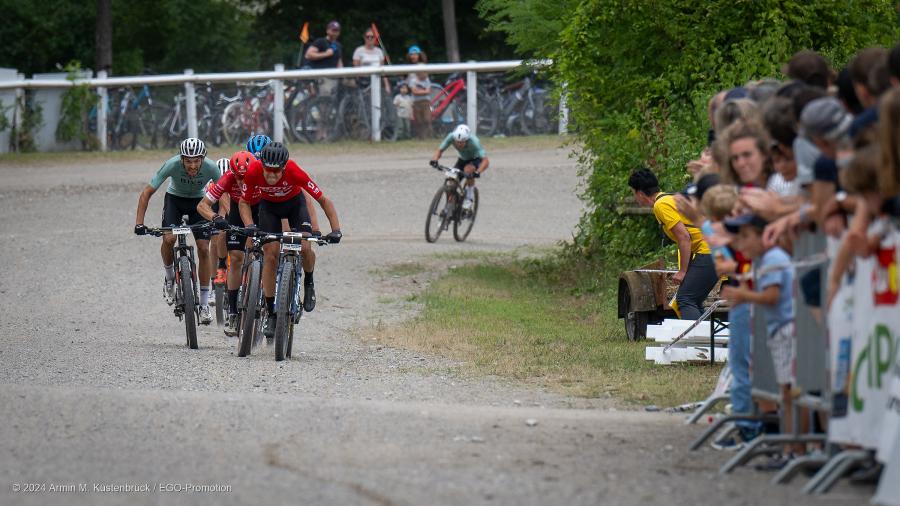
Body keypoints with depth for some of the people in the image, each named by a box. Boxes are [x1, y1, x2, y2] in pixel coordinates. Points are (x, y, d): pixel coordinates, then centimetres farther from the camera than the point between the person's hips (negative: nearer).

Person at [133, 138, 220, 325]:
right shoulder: (172, 165, -33)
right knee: (169, 238, -27)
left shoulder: (211, 168, -31)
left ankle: (204, 304, -1)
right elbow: (147, 192, -26)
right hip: (175, 198, -1)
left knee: (203, 248, -10)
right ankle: (169, 278, 2)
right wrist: (139, 223, -32)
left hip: (198, 201, 1)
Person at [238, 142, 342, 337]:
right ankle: (271, 313, -3)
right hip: (269, 206, 1)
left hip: (294, 203, -1)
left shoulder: (294, 172, -36)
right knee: (270, 254, -11)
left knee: (304, 248, -23)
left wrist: (336, 229, -37)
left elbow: (323, 200, -28)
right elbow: (244, 202, -15)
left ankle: (308, 283, 10)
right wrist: (249, 226, -33)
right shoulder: (253, 172, -32)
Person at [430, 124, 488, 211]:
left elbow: (486, 161, -43)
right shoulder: (451, 137, -28)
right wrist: (434, 160, -42)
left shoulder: (473, 141, -37)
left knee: (468, 169, -36)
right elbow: (440, 150, -21)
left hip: (475, 159, -4)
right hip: (463, 159, 4)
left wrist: (477, 172, -60)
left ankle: (470, 198, -17)